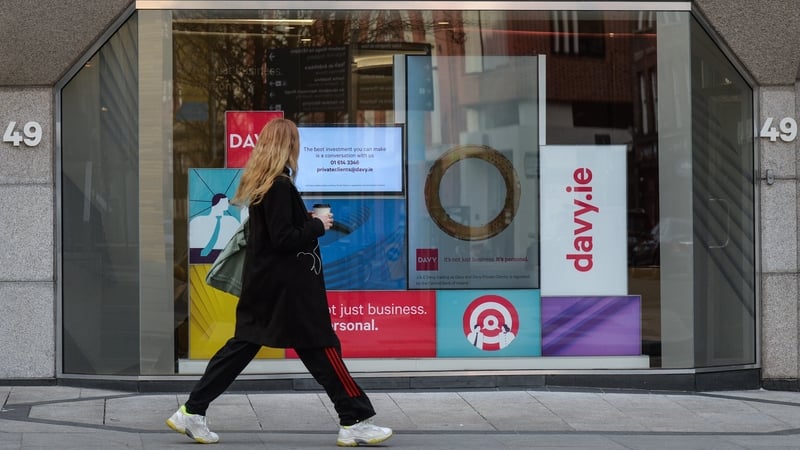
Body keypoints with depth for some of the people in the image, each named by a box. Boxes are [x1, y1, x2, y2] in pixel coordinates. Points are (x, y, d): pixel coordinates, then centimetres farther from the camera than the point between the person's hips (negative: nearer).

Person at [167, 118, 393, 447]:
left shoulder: (259, 182, 10)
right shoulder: (280, 186, -18)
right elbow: (283, 239, -22)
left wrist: (308, 220, 6)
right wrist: (318, 226, -10)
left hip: (264, 284, 9)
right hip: (287, 287, -9)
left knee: (243, 344, 11)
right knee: (321, 349, -1)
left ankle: (192, 412, 11)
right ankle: (355, 422, 5)